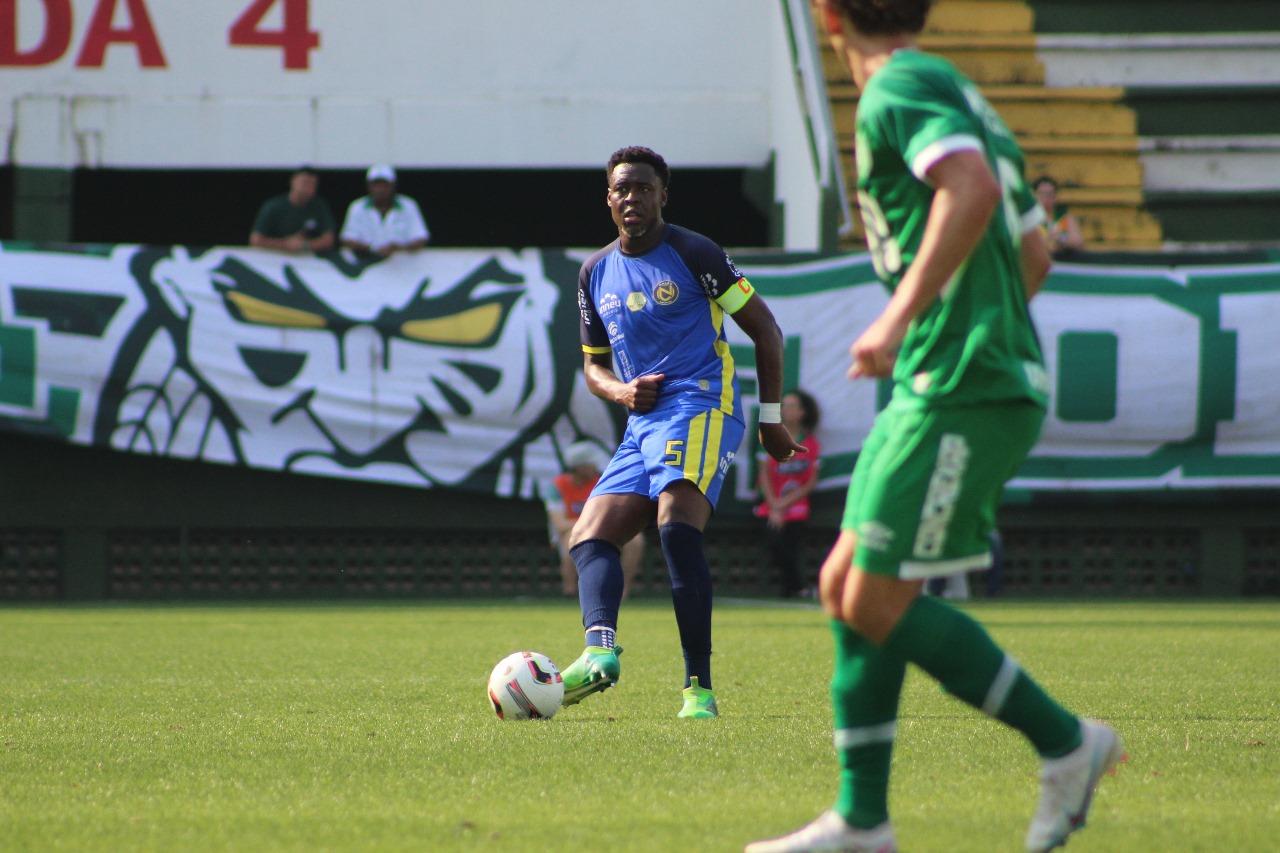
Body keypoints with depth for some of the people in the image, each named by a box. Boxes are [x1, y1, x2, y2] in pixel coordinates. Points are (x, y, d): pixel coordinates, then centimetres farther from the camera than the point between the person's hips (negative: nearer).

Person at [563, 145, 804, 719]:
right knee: (589, 537, -8)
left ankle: (699, 686, -29)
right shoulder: (596, 273, 16)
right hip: (642, 423, 8)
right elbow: (594, 364, 24)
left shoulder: (693, 254, -2)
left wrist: (771, 418, 0)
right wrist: (621, 391, 0)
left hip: (701, 406, -8)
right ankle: (599, 649, -30)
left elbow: (764, 329, 2)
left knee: (677, 525, -28)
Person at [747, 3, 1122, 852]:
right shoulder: (960, 97, 20)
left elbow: (972, 189, -28)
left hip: (957, 394, -10)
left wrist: (900, 318, -27)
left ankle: (1066, 742, -1)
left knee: (879, 604, -7)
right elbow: (1033, 255, 26)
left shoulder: (899, 90, -9)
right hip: (955, 389, 10)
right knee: (845, 587, 10)